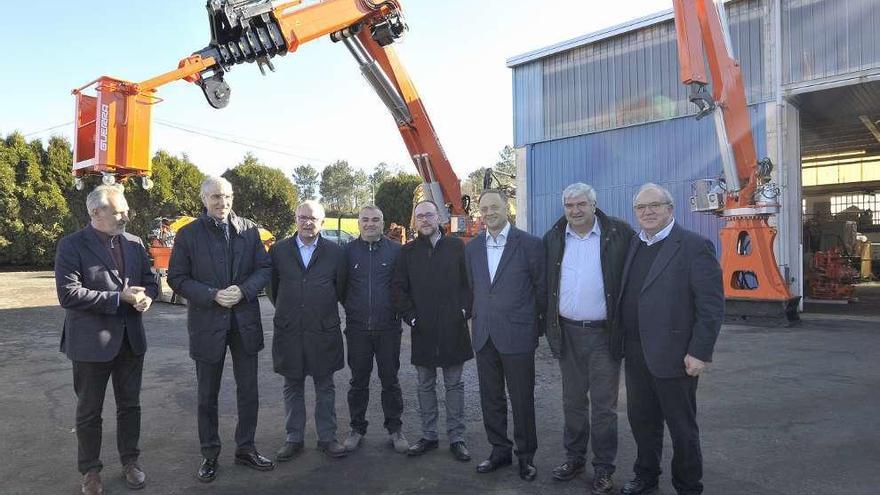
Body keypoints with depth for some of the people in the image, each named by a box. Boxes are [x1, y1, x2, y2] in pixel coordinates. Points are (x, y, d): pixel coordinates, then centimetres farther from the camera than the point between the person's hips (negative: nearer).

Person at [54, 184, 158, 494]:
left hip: (131, 340, 5)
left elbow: (149, 281, 10)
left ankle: (130, 461, 33)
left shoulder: (134, 244, 5)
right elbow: (68, 294, -19)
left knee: (130, 405, 16)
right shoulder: (72, 245, -11)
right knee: (89, 411, 12)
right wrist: (119, 298, -23)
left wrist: (146, 296, -12)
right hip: (92, 342, -4)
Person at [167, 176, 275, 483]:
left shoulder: (249, 229, 2)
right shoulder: (188, 234, -3)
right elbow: (177, 278, -4)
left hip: (245, 321, 2)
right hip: (207, 323, -2)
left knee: (248, 391, 11)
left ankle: (245, 449, 29)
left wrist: (243, 290, -15)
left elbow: (264, 268, 2)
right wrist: (213, 295, -17)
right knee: (207, 395, 12)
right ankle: (209, 455, 28)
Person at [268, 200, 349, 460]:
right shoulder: (278, 250, 2)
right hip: (288, 331, 1)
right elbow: (273, 288, 11)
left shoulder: (335, 252, 0)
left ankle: (327, 437, 22)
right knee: (293, 387, 12)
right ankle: (293, 438, 25)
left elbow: (341, 290, 7)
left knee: (325, 387, 9)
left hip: (324, 331, -1)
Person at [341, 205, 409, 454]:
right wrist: (351, 308, 10)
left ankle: (394, 429, 21)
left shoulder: (396, 250, 0)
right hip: (357, 328, 1)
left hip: (388, 327, -1)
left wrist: (398, 310, 4)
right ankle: (357, 428, 25)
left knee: (390, 379, 7)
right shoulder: (348, 251, 3)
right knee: (358, 380, 11)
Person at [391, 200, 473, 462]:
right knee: (426, 385, 12)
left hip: (453, 327, -1)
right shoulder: (408, 251, 4)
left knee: (454, 384, 9)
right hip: (423, 329, 1)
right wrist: (411, 317, -4)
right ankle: (428, 435, 26)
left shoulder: (457, 246, 2)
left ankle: (456, 437, 20)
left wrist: (465, 311, -6)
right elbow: (398, 288, 4)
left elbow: (469, 282, 2)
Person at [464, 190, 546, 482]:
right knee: (491, 399, 14)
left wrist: (535, 324, 4)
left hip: (517, 335, -4)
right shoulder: (472, 248, 7)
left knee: (522, 400, 8)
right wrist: (479, 320, 13)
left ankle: (526, 455, 27)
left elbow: (541, 288, -1)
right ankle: (499, 450, 32)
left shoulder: (529, 244, -6)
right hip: (484, 335, 4)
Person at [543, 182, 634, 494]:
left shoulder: (619, 233, -8)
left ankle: (604, 468, 22)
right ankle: (574, 457, 33)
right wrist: (549, 324, 5)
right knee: (573, 401, 16)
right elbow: (546, 284, 9)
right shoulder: (553, 238, 3)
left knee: (604, 405, 6)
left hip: (603, 332, -3)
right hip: (567, 332, 4)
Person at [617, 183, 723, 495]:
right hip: (635, 353, 6)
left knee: (682, 427, 10)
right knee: (641, 420, 18)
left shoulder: (694, 246, -10)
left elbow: (712, 304, -13)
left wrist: (700, 352, -16)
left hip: (673, 355, -6)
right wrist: (622, 342, 9)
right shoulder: (633, 245, 10)